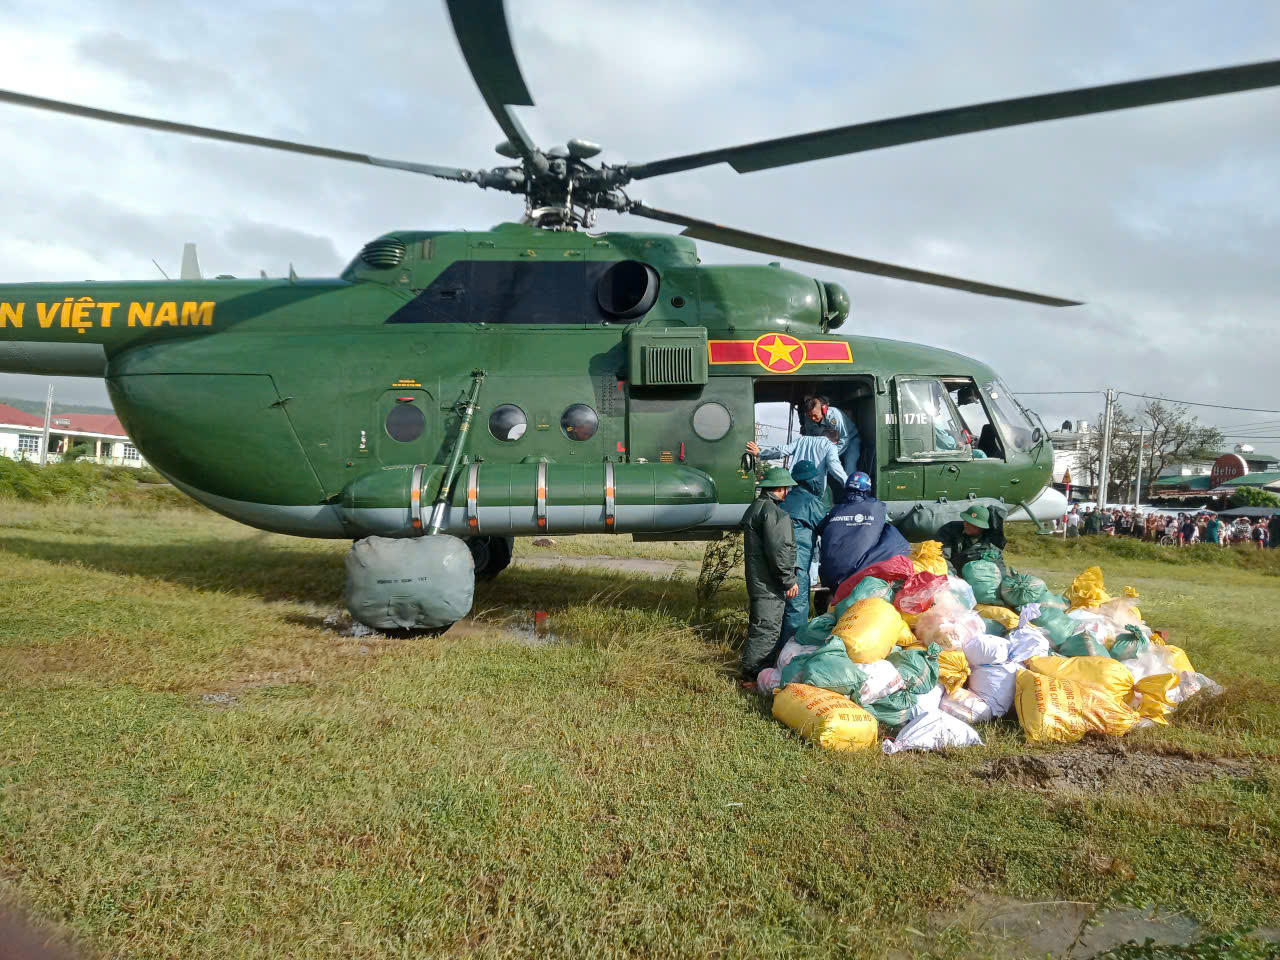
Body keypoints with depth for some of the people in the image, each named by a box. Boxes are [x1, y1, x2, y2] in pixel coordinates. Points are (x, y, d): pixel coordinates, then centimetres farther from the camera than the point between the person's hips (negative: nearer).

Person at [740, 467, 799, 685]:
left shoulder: (754, 508, 17)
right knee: (767, 628, -7)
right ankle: (751, 676, -4)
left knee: (761, 626, 18)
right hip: (769, 585, -11)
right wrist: (789, 581, -15)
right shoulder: (773, 512, -17)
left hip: (758, 581, 11)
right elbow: (777, 551, -22)